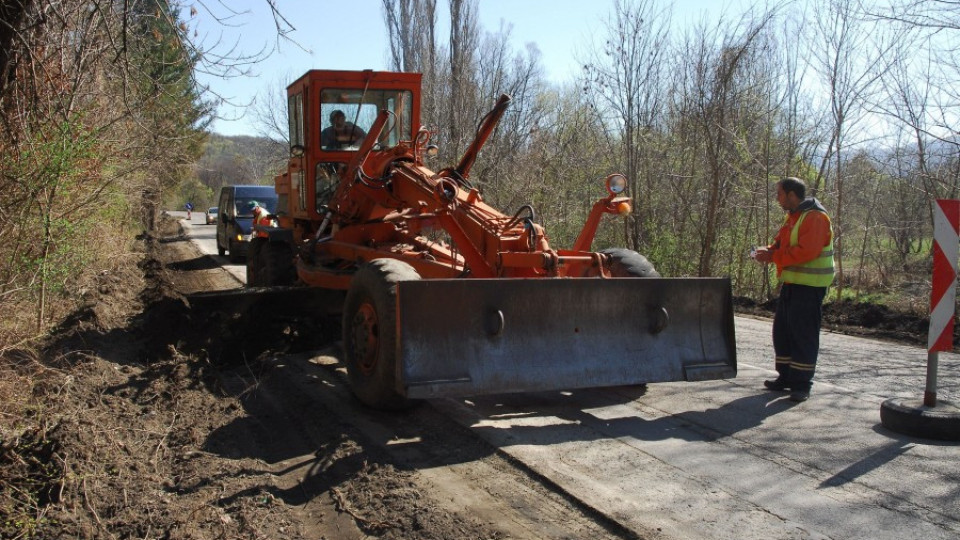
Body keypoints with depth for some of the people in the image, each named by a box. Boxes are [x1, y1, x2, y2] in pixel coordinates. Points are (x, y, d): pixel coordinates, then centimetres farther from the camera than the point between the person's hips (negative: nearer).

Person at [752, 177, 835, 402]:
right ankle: (786, 376, 23)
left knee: (803, 334, -4)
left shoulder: (815, 217, -16)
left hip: (809, 286, -10)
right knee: (782, 331, 13)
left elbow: (806, 251, -26)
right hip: (791, 282, 10)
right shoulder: (793, 216, 15)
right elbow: (783, 244, 20)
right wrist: (768, 251, -1)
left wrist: (773, 256, -21)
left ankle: (802, 383, 3)